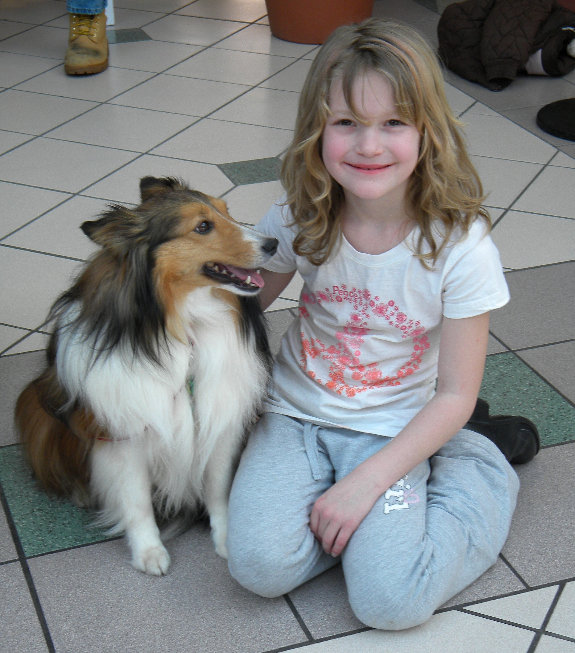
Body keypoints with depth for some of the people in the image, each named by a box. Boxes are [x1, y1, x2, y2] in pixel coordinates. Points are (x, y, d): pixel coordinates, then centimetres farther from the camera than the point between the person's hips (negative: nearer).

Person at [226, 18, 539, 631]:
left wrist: (366, 482, -19)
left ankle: (475, 456, 8)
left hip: (391, 429, -2)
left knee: (391, 602, -19)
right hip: (293, 411, 3)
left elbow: (455, 394, -14)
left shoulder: (460, 246, -20)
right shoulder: (298, 221, -11)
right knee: (261, 565, -20)